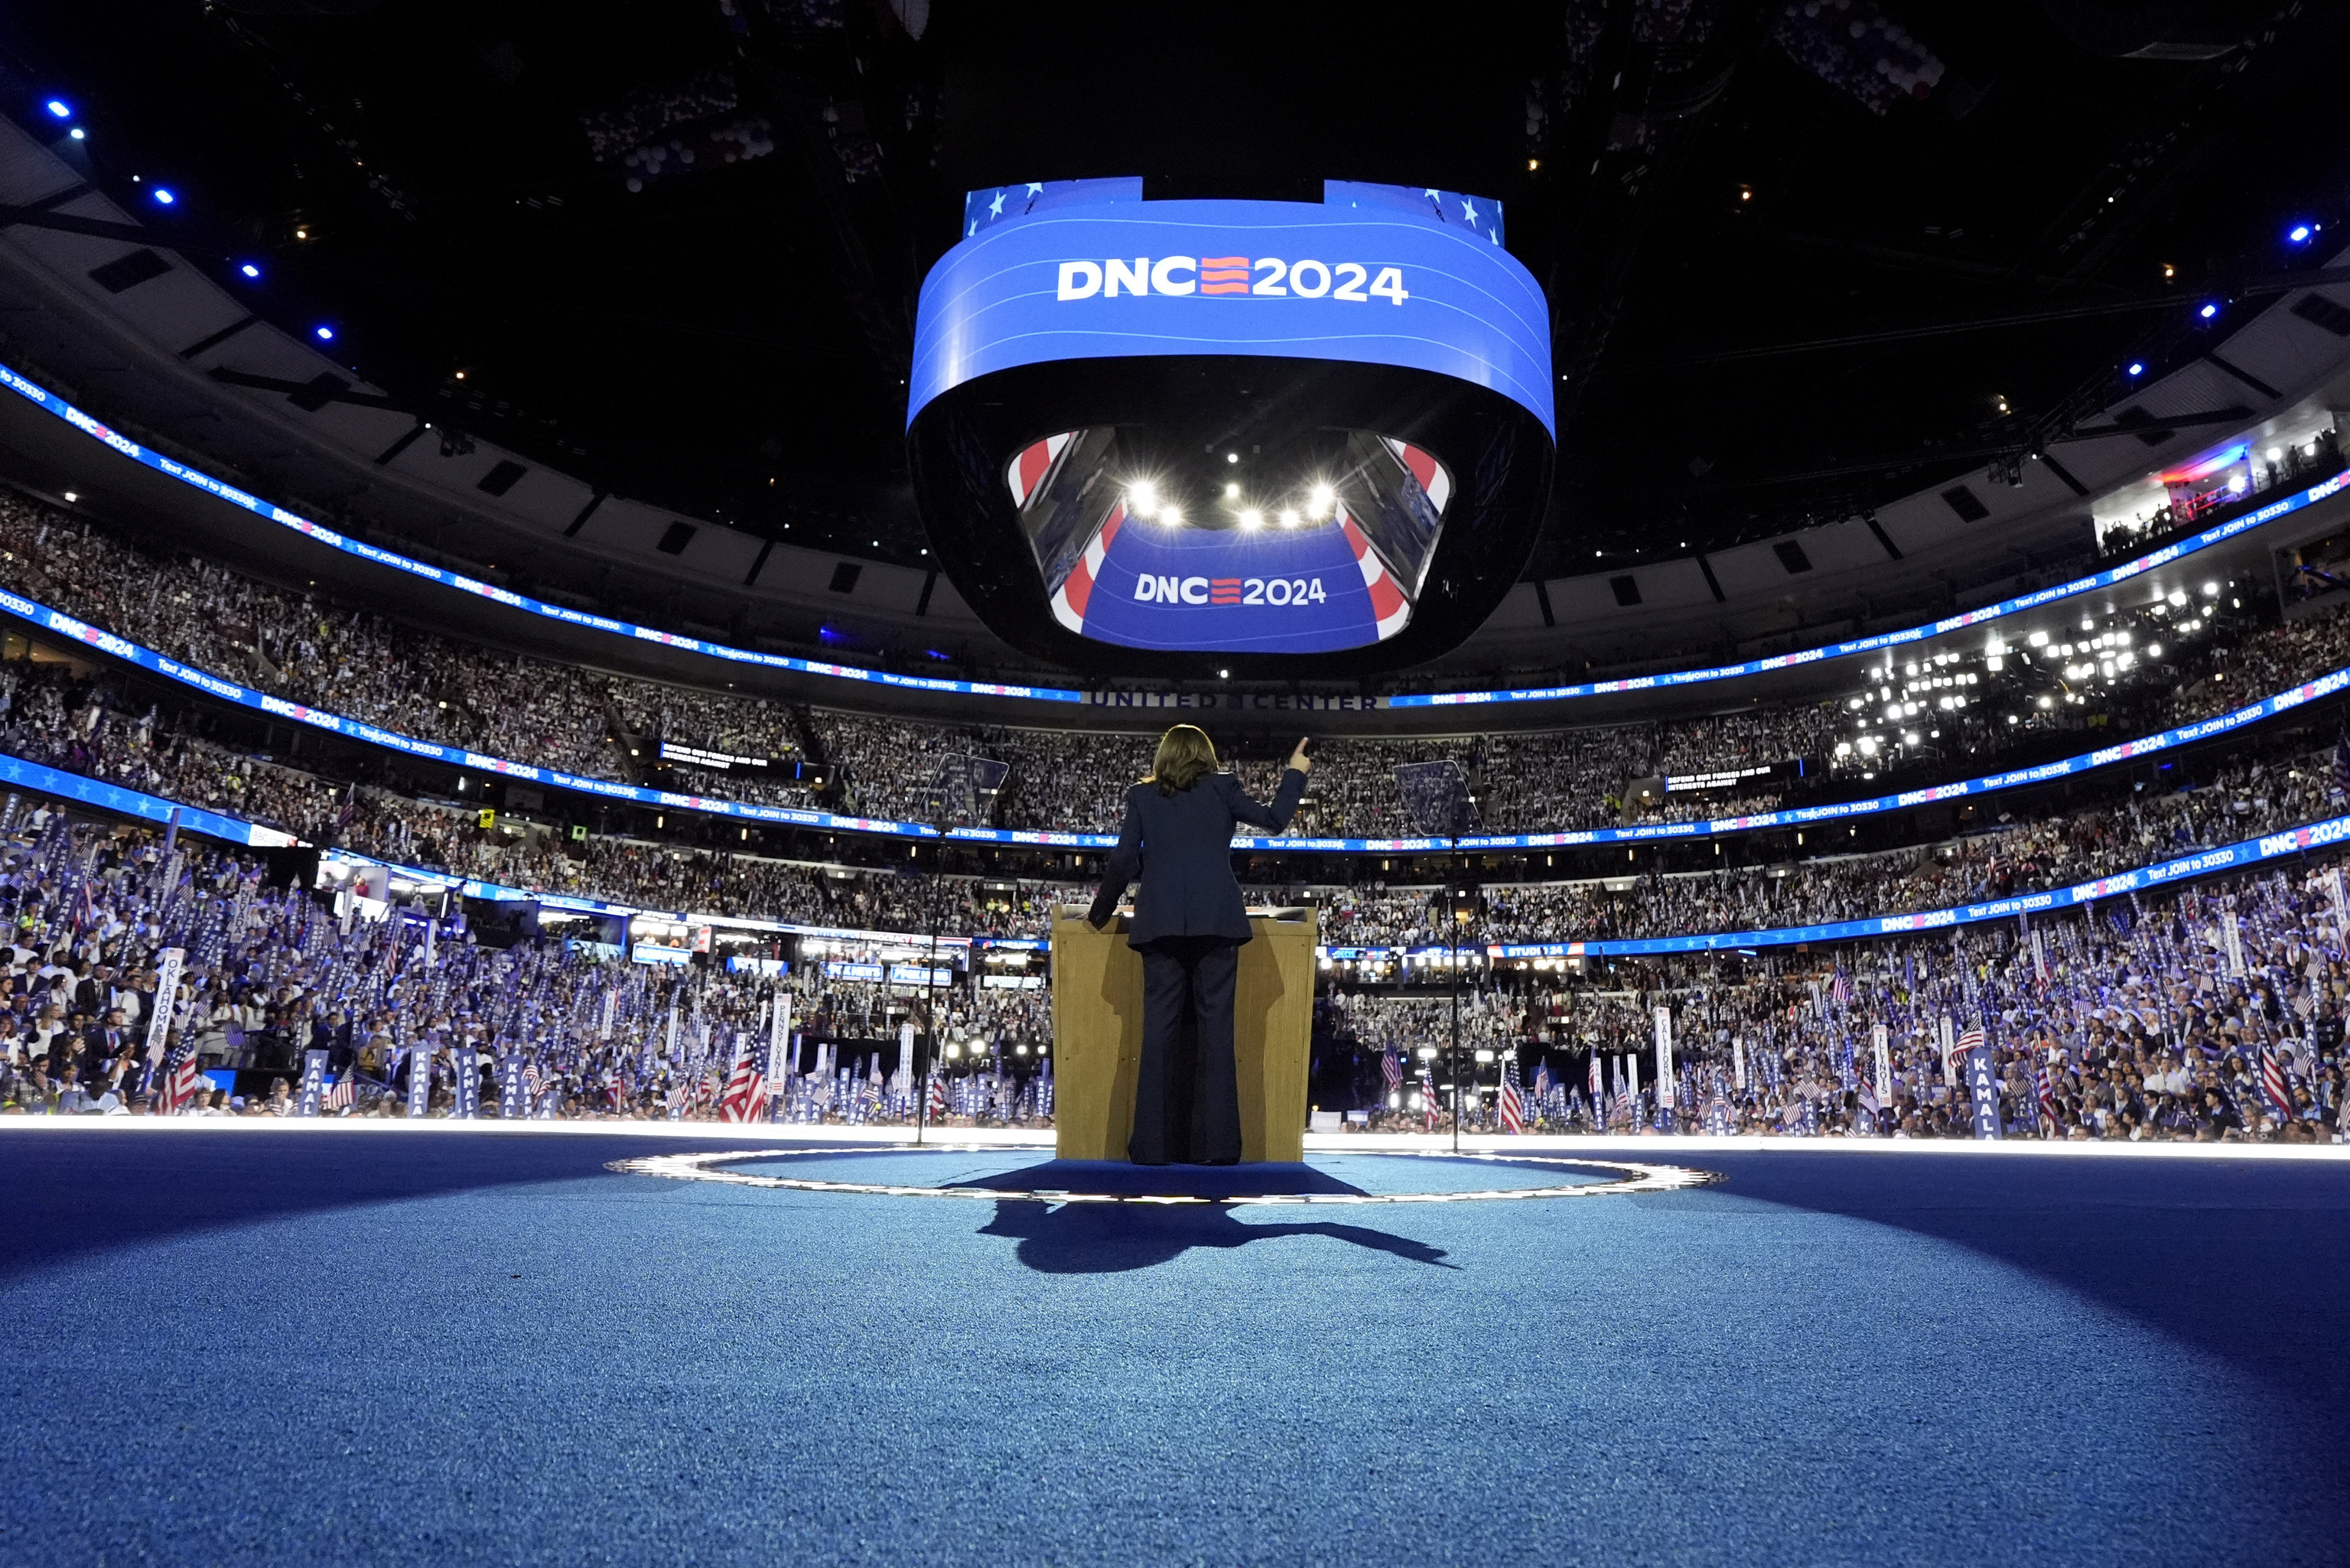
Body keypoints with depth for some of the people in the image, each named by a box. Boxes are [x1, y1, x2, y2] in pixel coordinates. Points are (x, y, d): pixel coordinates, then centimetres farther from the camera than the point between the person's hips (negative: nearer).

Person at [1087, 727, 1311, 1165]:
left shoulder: (1141, 795, 12)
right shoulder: (1222, 787, 9)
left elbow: (1122, 861, 8)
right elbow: (1274, 819, 11)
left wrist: (1100, 914, 20)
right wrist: (1295, 774, 27)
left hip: (1160, 924, 1)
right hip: (1217, 922, -1)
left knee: (1159, 1028, 1)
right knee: (1216, 1025, 0)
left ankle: (1152, 1144, -1)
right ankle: (1216, 1144, -2)